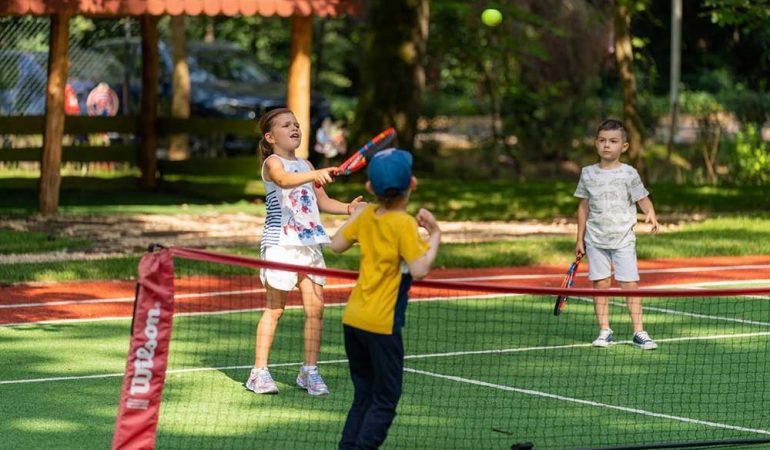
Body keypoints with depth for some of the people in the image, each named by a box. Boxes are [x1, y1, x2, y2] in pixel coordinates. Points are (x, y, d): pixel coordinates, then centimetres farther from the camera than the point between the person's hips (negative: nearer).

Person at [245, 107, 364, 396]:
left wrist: (348, 208, 6)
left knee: (315, 308, 0)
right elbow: (283, 179, -29)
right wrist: (316, 175, -46)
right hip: (281, 243, -6)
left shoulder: (305, 165, 18)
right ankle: (259, 372, 4)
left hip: (311, 244, 6)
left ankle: (310, 372, 10)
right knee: (274, 308, -3)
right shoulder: (272, 163, -5)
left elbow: (322, 201, 25)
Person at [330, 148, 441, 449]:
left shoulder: (367, 215, 3)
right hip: (381, 324, -7)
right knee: (385, 402, 2)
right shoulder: (404, 224, -15)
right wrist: (434, 236, -12)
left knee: (363, 398, 16)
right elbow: (419, 269, -23)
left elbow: (336, 245, 15)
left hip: (353, 320, 7)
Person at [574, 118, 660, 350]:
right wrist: (580, 238, 11)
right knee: (600, 284, 1)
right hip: (596, 239, 2)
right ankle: (604, 331, 9)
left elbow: (643, 200, -3)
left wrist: (651, 214, -26)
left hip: (623, 238, -2)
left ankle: (638, 332, -1)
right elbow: (584, 207, 12)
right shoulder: (588, 174, 5)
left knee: (630, 284, -6)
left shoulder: (628, 174, -3)